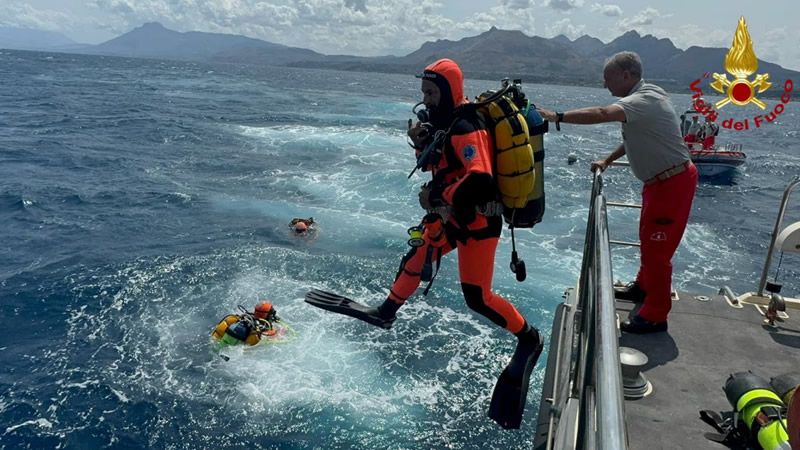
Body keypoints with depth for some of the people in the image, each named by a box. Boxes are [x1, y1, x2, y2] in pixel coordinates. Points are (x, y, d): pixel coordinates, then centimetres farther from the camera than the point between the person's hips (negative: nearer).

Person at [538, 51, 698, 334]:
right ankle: (644, 287, 41)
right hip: (660, 180, 10)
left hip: (673, 182, -10)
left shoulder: (645, 100, -23)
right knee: (648, 238, 22)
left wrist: (557, 117, -40)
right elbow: (635, 138, 22)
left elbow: (602, 114, -40)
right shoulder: (640, 99, 9)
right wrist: (607, 161, 18)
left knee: (657, 246, -4)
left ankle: (655, 316, 7)